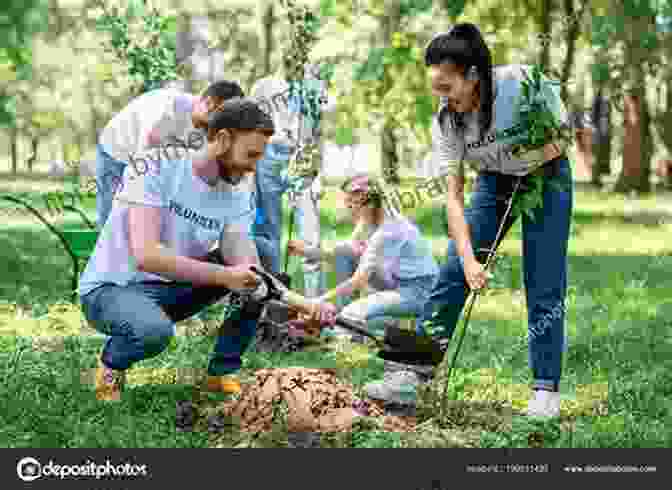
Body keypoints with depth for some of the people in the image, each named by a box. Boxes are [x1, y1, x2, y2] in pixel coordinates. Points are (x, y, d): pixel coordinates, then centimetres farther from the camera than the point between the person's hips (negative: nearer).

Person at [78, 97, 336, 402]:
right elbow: (146, 255, -32)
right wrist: (223, 275, -37)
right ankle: (111, 362, -3)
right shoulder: (157, 170, -20)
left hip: (171, 290, 6)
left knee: (262, 261, -7)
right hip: (111, 288, -6)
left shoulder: (237, 199, -3)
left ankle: (222, 372, 3)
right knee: (155, 330, -39)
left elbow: (243, 268, -17)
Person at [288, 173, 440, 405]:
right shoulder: (370, 220, 2)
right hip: (397, 281, 10)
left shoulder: (388, 231, -26)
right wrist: (307, 251, -5)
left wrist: (323, 299, -29)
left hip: (418, 289, -10)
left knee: (354, 314, -26)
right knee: (343, 252, 2)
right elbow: (344, 253, 8)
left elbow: (360, 280, -28)